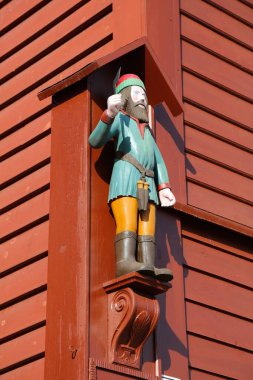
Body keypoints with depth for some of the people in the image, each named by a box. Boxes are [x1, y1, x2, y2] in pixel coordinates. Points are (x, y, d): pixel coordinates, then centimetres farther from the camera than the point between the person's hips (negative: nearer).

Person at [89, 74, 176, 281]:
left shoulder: (147, 130, 35)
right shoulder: (120, 118, 15)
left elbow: (158, 160, 25)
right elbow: (96, 140, -4)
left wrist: (164, 187, 7)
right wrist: (109, 114, -22)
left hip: (147, 184, 6)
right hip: (125, 179, -6)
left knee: (147, 228, -12)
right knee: (127, 223, -25)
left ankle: (148, 267, -27)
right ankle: (125, 263, -41)